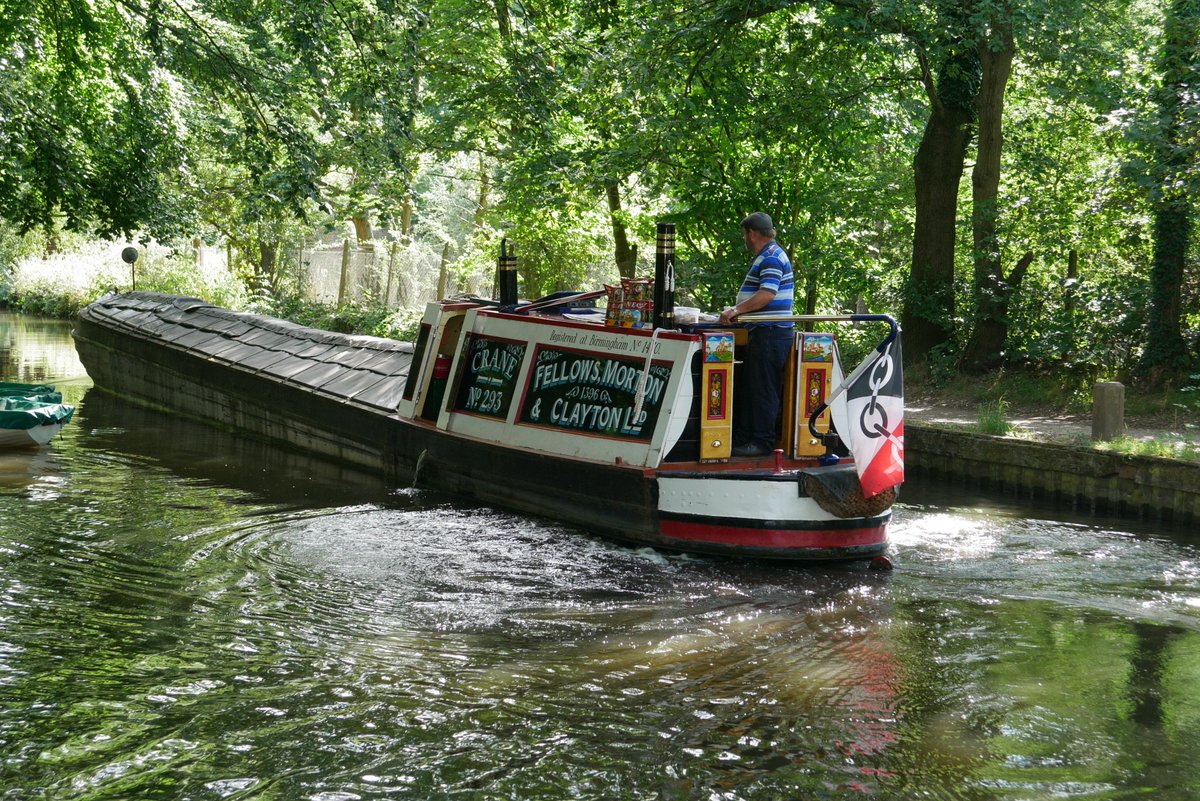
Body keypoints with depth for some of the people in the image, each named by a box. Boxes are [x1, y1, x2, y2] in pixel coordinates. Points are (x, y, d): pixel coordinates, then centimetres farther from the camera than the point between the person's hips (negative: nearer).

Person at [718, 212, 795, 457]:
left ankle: (763, 441, -2)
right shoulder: (767, 257, 19)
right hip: (764, 332, 11)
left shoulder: (772, 258, -14)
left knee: (763, 389, -6)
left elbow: (767, 294, -25)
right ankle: (742, 437, 22)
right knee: (749, 387, 15)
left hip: (771, 333, -11)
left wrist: (737, 310, -26)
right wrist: (737, 310, 24)